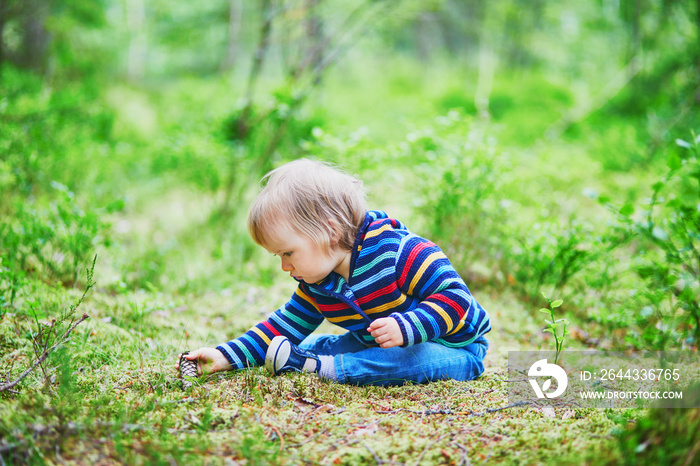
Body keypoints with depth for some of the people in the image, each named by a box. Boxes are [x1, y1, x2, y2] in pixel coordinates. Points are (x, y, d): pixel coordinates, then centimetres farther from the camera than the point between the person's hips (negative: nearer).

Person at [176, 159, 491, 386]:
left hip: (455, 348, -7)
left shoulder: (399, 253, -28)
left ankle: (318, 368, -34)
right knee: (309, 345, 9)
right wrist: (226, 357, -6)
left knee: (420, 359, -40)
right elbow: (286, 326, 5)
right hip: (379, 345, 7)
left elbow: (455, 297, -31)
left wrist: (405, 327, -45)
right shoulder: (314, 285, -2)